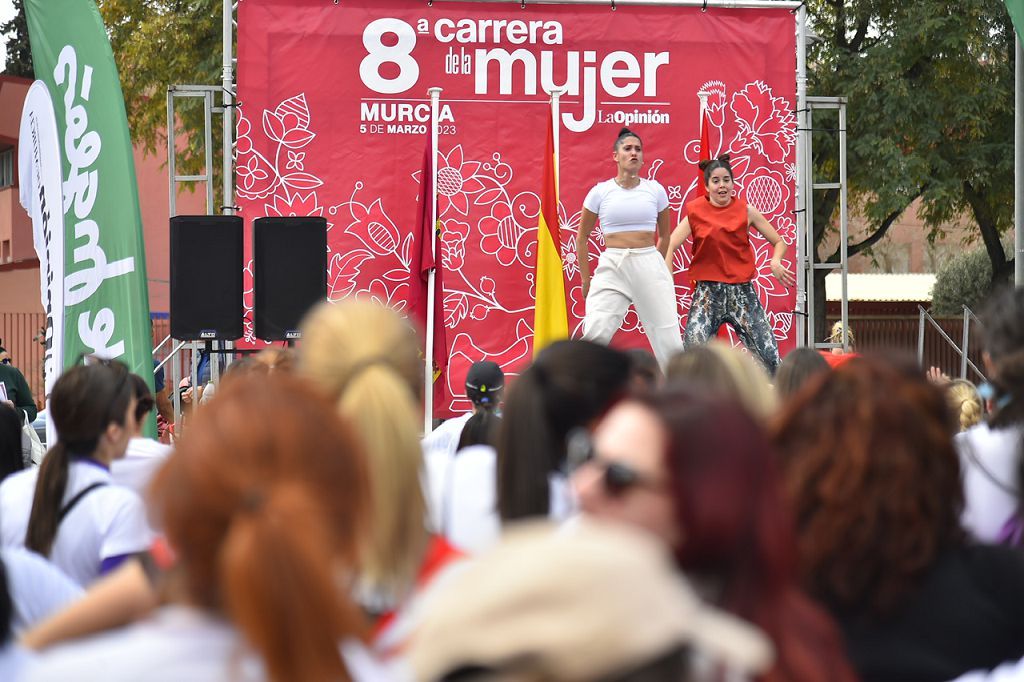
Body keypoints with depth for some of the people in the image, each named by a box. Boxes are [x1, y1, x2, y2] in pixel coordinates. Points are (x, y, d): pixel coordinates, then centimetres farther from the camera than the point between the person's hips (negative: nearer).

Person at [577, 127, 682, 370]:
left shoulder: (655, 190, 5)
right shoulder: (601, 192, 1)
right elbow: (581, 238, 9)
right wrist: (585, 279, 7)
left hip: (649, 266, 2)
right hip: (611, 267, -1)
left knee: (669, 338, 1)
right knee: (594, 334, -14)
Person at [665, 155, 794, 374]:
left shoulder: (746, 211, 4)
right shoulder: (696, 212, 2)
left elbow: (779, 242, 10)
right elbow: (669, 245, -4)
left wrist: (776, 262, -12)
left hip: (741, 290, 1)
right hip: (707, 290, -1)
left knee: (769, 354, -3)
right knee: (692, 348, -18)